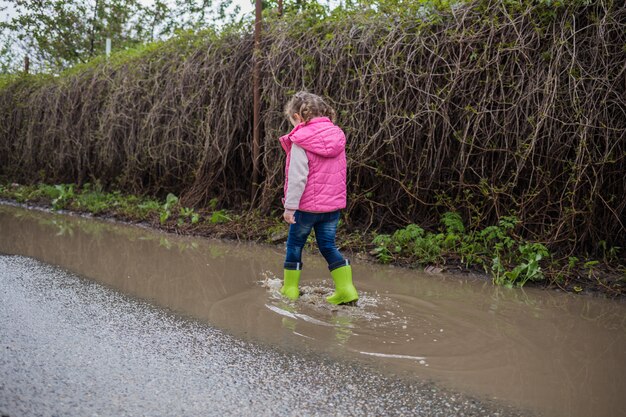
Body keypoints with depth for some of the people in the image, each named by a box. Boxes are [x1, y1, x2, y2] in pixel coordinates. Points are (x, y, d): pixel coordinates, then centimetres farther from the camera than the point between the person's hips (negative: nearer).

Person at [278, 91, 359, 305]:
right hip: (333, 204, 5)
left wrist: (290, 206, -13)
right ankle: (346, 289, 6)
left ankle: (290, 288, 20)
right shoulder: (337, 137, 5)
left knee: (294, 245, 12)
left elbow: (297, 178, -18)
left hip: (308, 205, -5)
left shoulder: (300, 142, -14)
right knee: (328, 246, 13)